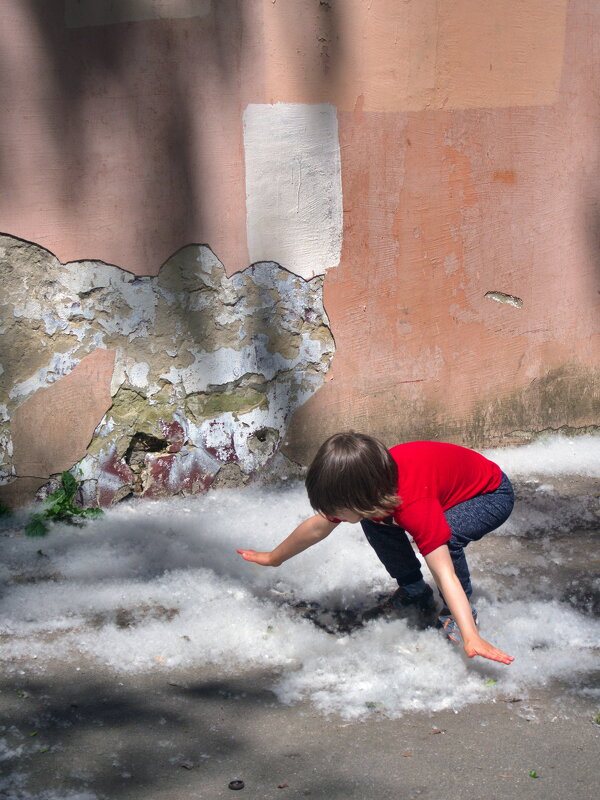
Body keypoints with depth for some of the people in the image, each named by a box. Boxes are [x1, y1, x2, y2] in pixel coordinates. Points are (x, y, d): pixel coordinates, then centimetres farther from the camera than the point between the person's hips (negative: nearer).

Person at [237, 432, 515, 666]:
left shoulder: (414, 506, -42)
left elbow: (445, 574, -47)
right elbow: (317, 528, -2)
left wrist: (471, 638, -54)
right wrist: (273, 558, 10)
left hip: (492, 493, -7)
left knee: (446, 537, -34)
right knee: (375, 523, -9)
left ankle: (458, 611, -8)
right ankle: (414, 592, 11)